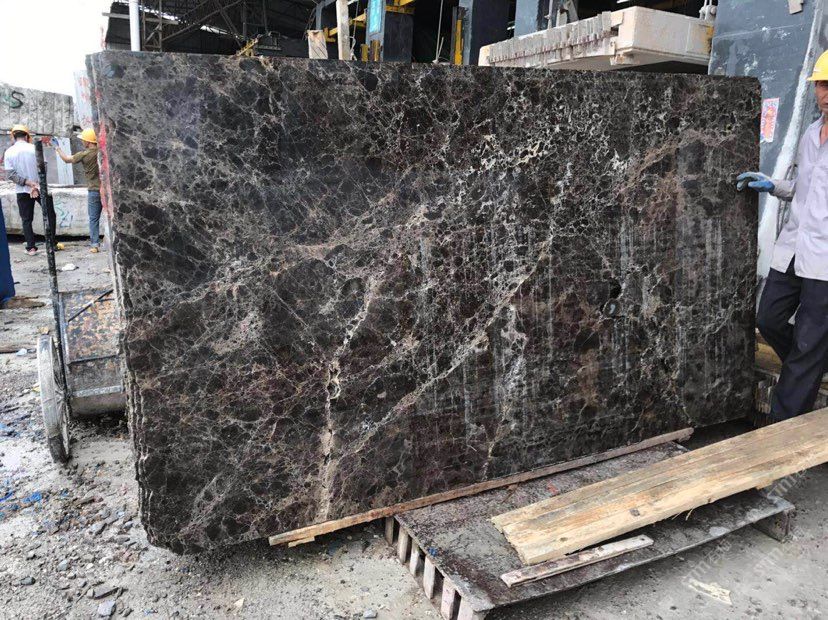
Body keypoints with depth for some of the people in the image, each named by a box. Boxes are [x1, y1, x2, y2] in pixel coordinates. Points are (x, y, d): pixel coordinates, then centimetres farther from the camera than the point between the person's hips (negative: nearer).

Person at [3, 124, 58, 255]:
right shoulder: (34, 148, -7)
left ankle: (31, 247, 5)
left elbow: (10, 174, -8)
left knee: (26, 220, 8)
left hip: (22, 191, 2)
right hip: (40, 188, -2)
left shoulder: (9, 152, -2)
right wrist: (35, 186, -10)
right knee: (50, 215, 12)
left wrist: (28, 182, -9)